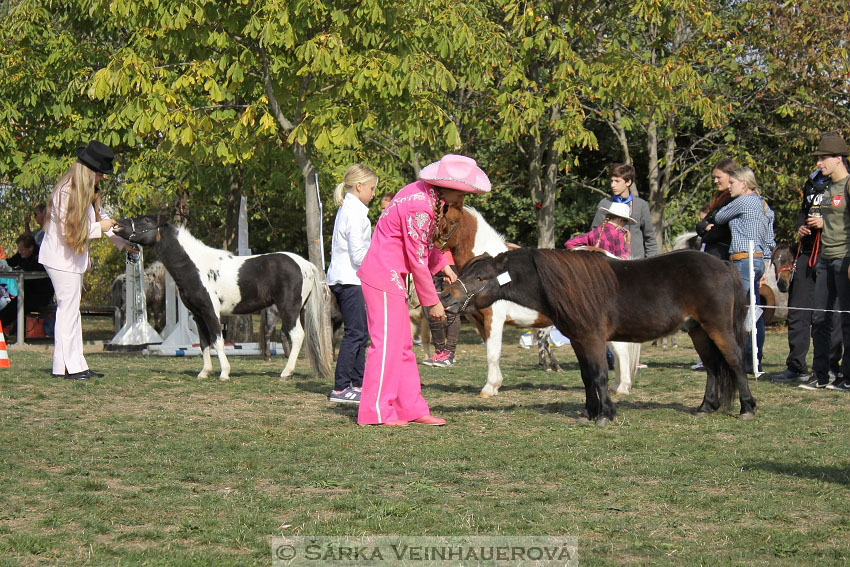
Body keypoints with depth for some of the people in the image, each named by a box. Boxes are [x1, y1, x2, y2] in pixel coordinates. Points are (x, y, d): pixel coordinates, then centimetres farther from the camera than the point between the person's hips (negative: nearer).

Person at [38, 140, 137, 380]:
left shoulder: (83, 192, 9)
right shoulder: (66, 193, -21)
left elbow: (93, 222, 19)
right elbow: (68, 231, -22)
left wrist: (122, 242, 16)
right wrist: (100, 227, -13)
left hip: (73, 259, 10)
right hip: (61, 259, -10)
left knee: (72, 311, 10)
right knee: (68, 309, -6)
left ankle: (76, 365, 13)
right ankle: (68, 366, -2)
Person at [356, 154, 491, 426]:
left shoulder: (427, 195, 6)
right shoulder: (420, 206, -24)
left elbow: (424, 243, 21)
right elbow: (418, 260, -19)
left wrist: (443, 265, 9)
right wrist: (433, 302, -11)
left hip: (391, 274, 11)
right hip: (384, 274, -10)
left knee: (402, 344, 12)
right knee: (387, 342, -7)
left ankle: (411, 407, 17)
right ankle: (376, 412, -3)